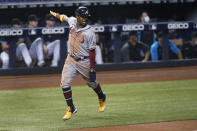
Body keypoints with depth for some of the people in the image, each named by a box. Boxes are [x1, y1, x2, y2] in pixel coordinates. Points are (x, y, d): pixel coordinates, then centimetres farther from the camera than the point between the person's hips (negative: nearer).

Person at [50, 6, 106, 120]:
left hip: (84, 62, -4)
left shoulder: (89, 32, -21)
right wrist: (56, 15, 39)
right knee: (65, 84, -6)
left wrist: (92, 69, -18)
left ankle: (102, 98, 45)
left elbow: (92, 51, -18)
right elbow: (65, 17, 19)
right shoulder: (72, 21, -7)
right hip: (71, 60, 4)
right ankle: (71, 109, 7)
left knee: (91, 83, 14)